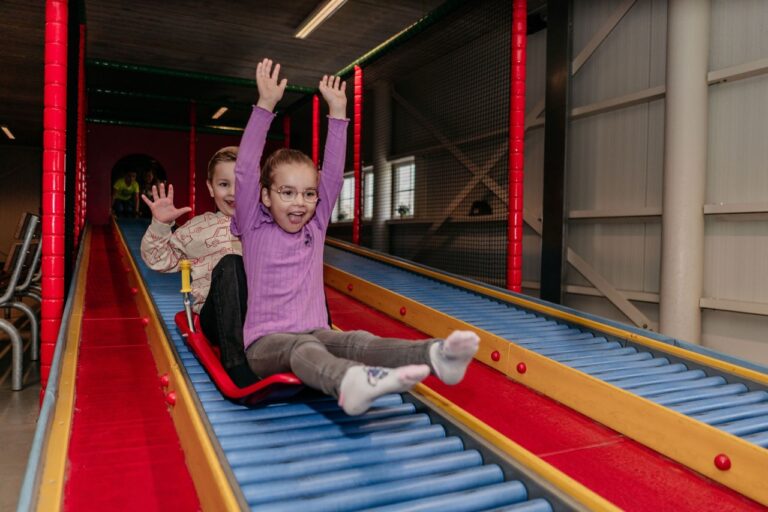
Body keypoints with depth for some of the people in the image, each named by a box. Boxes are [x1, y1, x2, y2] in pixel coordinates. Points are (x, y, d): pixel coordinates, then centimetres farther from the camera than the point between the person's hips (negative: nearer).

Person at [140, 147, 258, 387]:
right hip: (218, 316, -1)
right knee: (230, 264, -33)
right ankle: (236, 361, -40)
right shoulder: (199, 228, 17)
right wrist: (160, 225, 1)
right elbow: (160, 259, 17)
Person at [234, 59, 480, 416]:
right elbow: (245, 171, -8)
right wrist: (265, 106, -13)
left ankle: (435, 355, -60)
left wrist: (337, 113, 3)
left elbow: (333, 174, 7)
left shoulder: (315, 227, 13)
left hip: (316, 334, 3)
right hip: (265, 342, -3)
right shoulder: (255, 229, 4)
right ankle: (352, 383, -72)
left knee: (357, 341, -30)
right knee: (302, 347, -38)